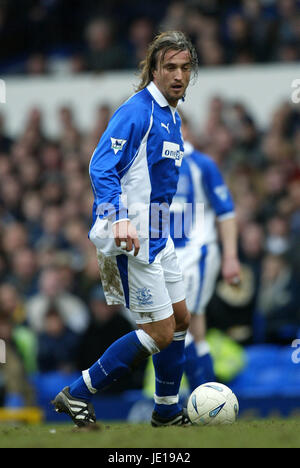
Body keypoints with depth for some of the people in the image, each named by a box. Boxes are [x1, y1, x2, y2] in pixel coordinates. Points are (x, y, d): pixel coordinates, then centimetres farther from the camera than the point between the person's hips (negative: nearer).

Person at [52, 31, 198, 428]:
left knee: (180, 320, 16)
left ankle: (167, 411, 29)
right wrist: (119, 220, -33)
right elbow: (101, 168, -22)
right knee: (160, 332, -8)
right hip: (132, 238, -10)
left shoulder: (172, 118, 14)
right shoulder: (138, 111, -15)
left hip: (157, 237, 10)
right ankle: (76, 395, -2)